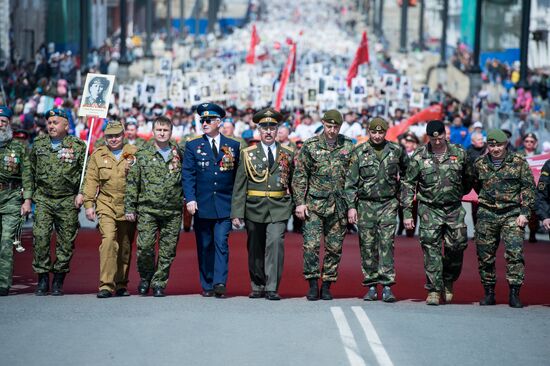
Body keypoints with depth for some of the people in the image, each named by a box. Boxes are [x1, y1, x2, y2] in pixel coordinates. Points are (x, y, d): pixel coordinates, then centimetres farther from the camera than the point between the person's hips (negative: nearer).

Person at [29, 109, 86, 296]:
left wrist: (81, 193, -7)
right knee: (40, 238, -10)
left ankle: (58, 281, 12)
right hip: (43, 199, 2)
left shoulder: (78, 146, 1)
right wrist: (29, 195, 12)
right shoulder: (38, 144, 9)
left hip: (68, 202, -1)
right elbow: (31, 171, 16)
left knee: (66, 242, 2)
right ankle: (42, 279, -1)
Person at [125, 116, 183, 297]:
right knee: (145, 246, -10)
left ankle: (159, 283, 12)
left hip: (173, 211, 1)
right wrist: (129, 207, 1)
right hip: (147, 209, -1)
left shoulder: (179, 154, 8)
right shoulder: (142, 154, 5)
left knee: (167, 250, 2)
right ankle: (145, 277, 12)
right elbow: (132, 182, 5)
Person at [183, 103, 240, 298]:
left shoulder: (233, 146, 7)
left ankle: (220, 283, -18)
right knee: (204, 246, 5)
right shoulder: (193, 146, 6)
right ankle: (207, 286, 12)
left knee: (221, 243, -12)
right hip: (202, 205, 1)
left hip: (225, 205, -1)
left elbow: (238, 176, 10)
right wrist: (190, 199, -12)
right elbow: (188, 175, 0)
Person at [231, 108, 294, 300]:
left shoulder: (288, 155, 9)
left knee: (275, 243, -17)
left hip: (279, 209, -1)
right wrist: (236, 213, -5)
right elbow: (239, 187, 2)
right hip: (254, 209, 1)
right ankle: (257, 287, 22)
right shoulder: (248, 154, 5)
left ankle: (272, 288, -14)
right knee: (255, 250, 7)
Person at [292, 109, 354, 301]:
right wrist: (300, 202, -5)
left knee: (334, 248, 5)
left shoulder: (348, 146, 5)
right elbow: (299, 176, 1)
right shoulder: (310, 146, 0)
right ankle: (313, 285, 0)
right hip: (314, 205, -2)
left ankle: (327, 286, 14)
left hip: (338, 206, 2)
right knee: (311, 245, -9)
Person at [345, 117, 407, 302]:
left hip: (388, 204, 0)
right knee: (368, 246, 2)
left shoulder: (396, 150, 4)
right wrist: (351, 206, -5)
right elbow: (351, 182, 1)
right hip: (365, 205, 0)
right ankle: (371, 287, 9)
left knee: (387, 244, -9)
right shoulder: (359, 152, 1)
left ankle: (387, 287, -9)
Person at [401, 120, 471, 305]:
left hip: (454, 208, 2)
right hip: (430, 209, -1)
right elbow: (408, 185, -1)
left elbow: (468, 179, 14)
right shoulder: (419, 157, -3)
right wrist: (407, 212, -5)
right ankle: (434, 290, -1)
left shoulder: (459, 153, 1)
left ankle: (448, 282, 24)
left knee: (456, 247, 1)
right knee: (431, 249, -6)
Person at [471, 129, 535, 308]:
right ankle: (489, 293, 16)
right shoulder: (480, 164, 7)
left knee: (515, 253, -13)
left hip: (512, 215, -3)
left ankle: (514, 294, -10)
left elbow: (528, 188, -1)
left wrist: (524, 213, -7)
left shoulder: (519, 162, -1)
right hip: (486, 215, 3)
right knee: (485, 256, 4)